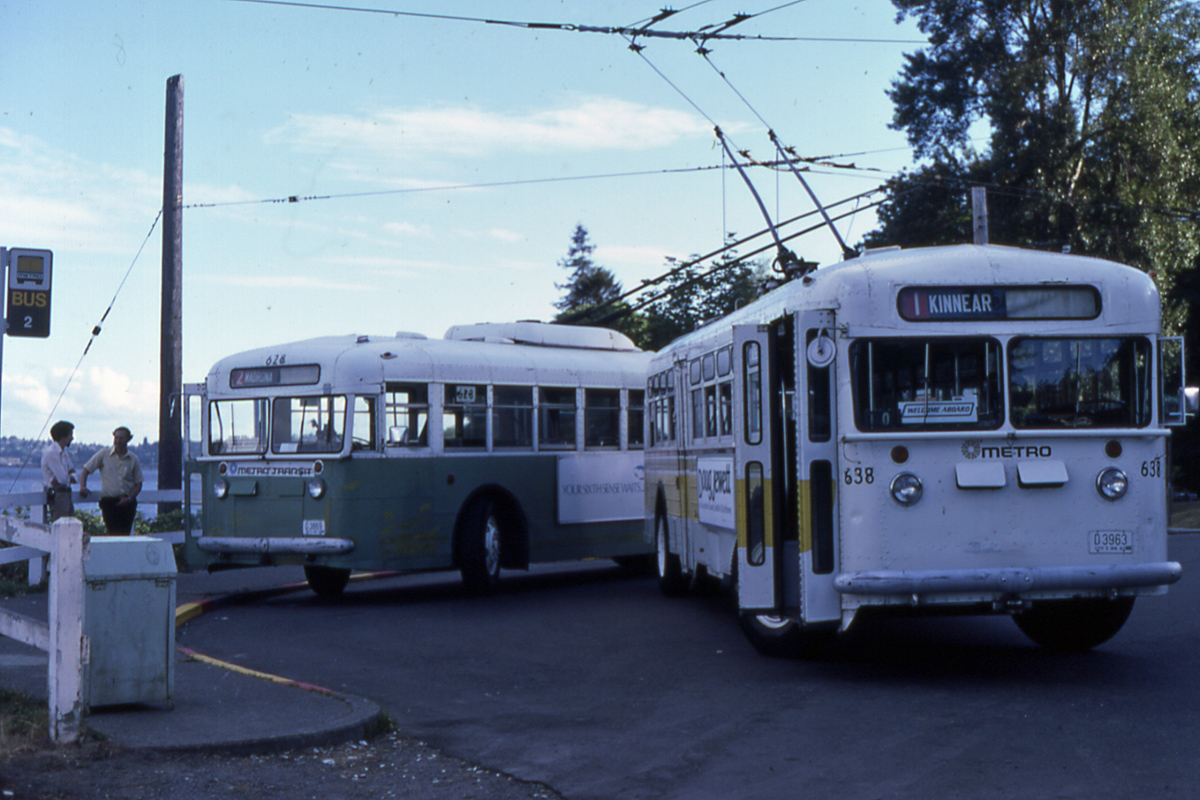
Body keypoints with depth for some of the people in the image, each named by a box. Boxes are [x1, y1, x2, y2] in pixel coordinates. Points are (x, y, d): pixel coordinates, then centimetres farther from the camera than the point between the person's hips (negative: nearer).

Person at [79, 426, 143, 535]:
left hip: (127, 502, 2)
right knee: (114, 533, -14)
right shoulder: (103, 455, 5)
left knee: (126, 533, -2)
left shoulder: (133, 459, 9)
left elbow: (138, 484, 10)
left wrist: (129, 498, -6)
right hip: (109, 501, -2)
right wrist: (82, 487, -11)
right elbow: (86, 470, 7)